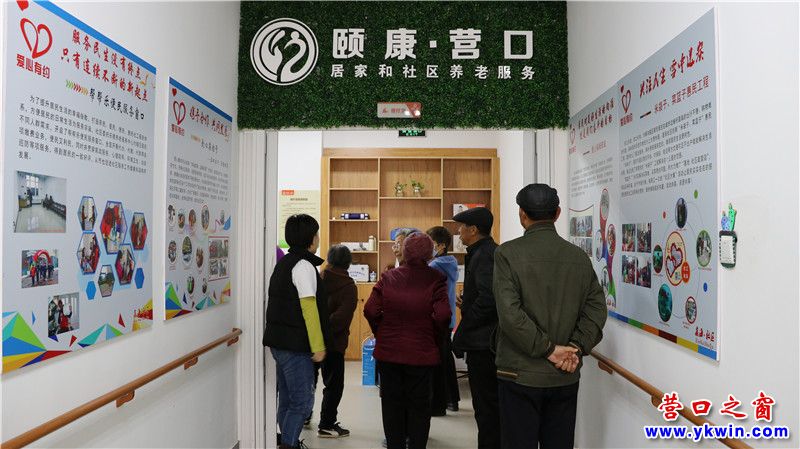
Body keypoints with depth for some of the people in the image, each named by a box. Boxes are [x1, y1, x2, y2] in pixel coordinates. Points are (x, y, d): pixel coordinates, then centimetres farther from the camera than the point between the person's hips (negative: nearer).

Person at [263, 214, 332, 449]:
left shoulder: (284, 262, 14)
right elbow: (309, 309, -18)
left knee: (287, 400, 16)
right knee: (302, 402, -2)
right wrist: (318, 346, -15)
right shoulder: (304, 265, -14)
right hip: (296, 345, -9)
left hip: (280, 342, 9)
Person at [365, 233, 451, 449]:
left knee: (392, 401, 15)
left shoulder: (388, 277, -1)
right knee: (419, 404, 12)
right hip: (421, 352, -2)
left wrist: (381, 334, 8)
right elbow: (442, 315, -17)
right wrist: (435, 339, 0)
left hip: (388, 350, 2)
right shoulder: (435, 279, -9)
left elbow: (371, 310, -6)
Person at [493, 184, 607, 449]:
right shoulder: (579, 256, 5)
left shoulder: (508, 253, -9)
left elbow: (509, 313, -18)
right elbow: (596, 307, 0)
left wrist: (548, 349, -12)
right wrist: (576, 347, -5)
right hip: (566, 376, 4)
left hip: (521, 374, -4)